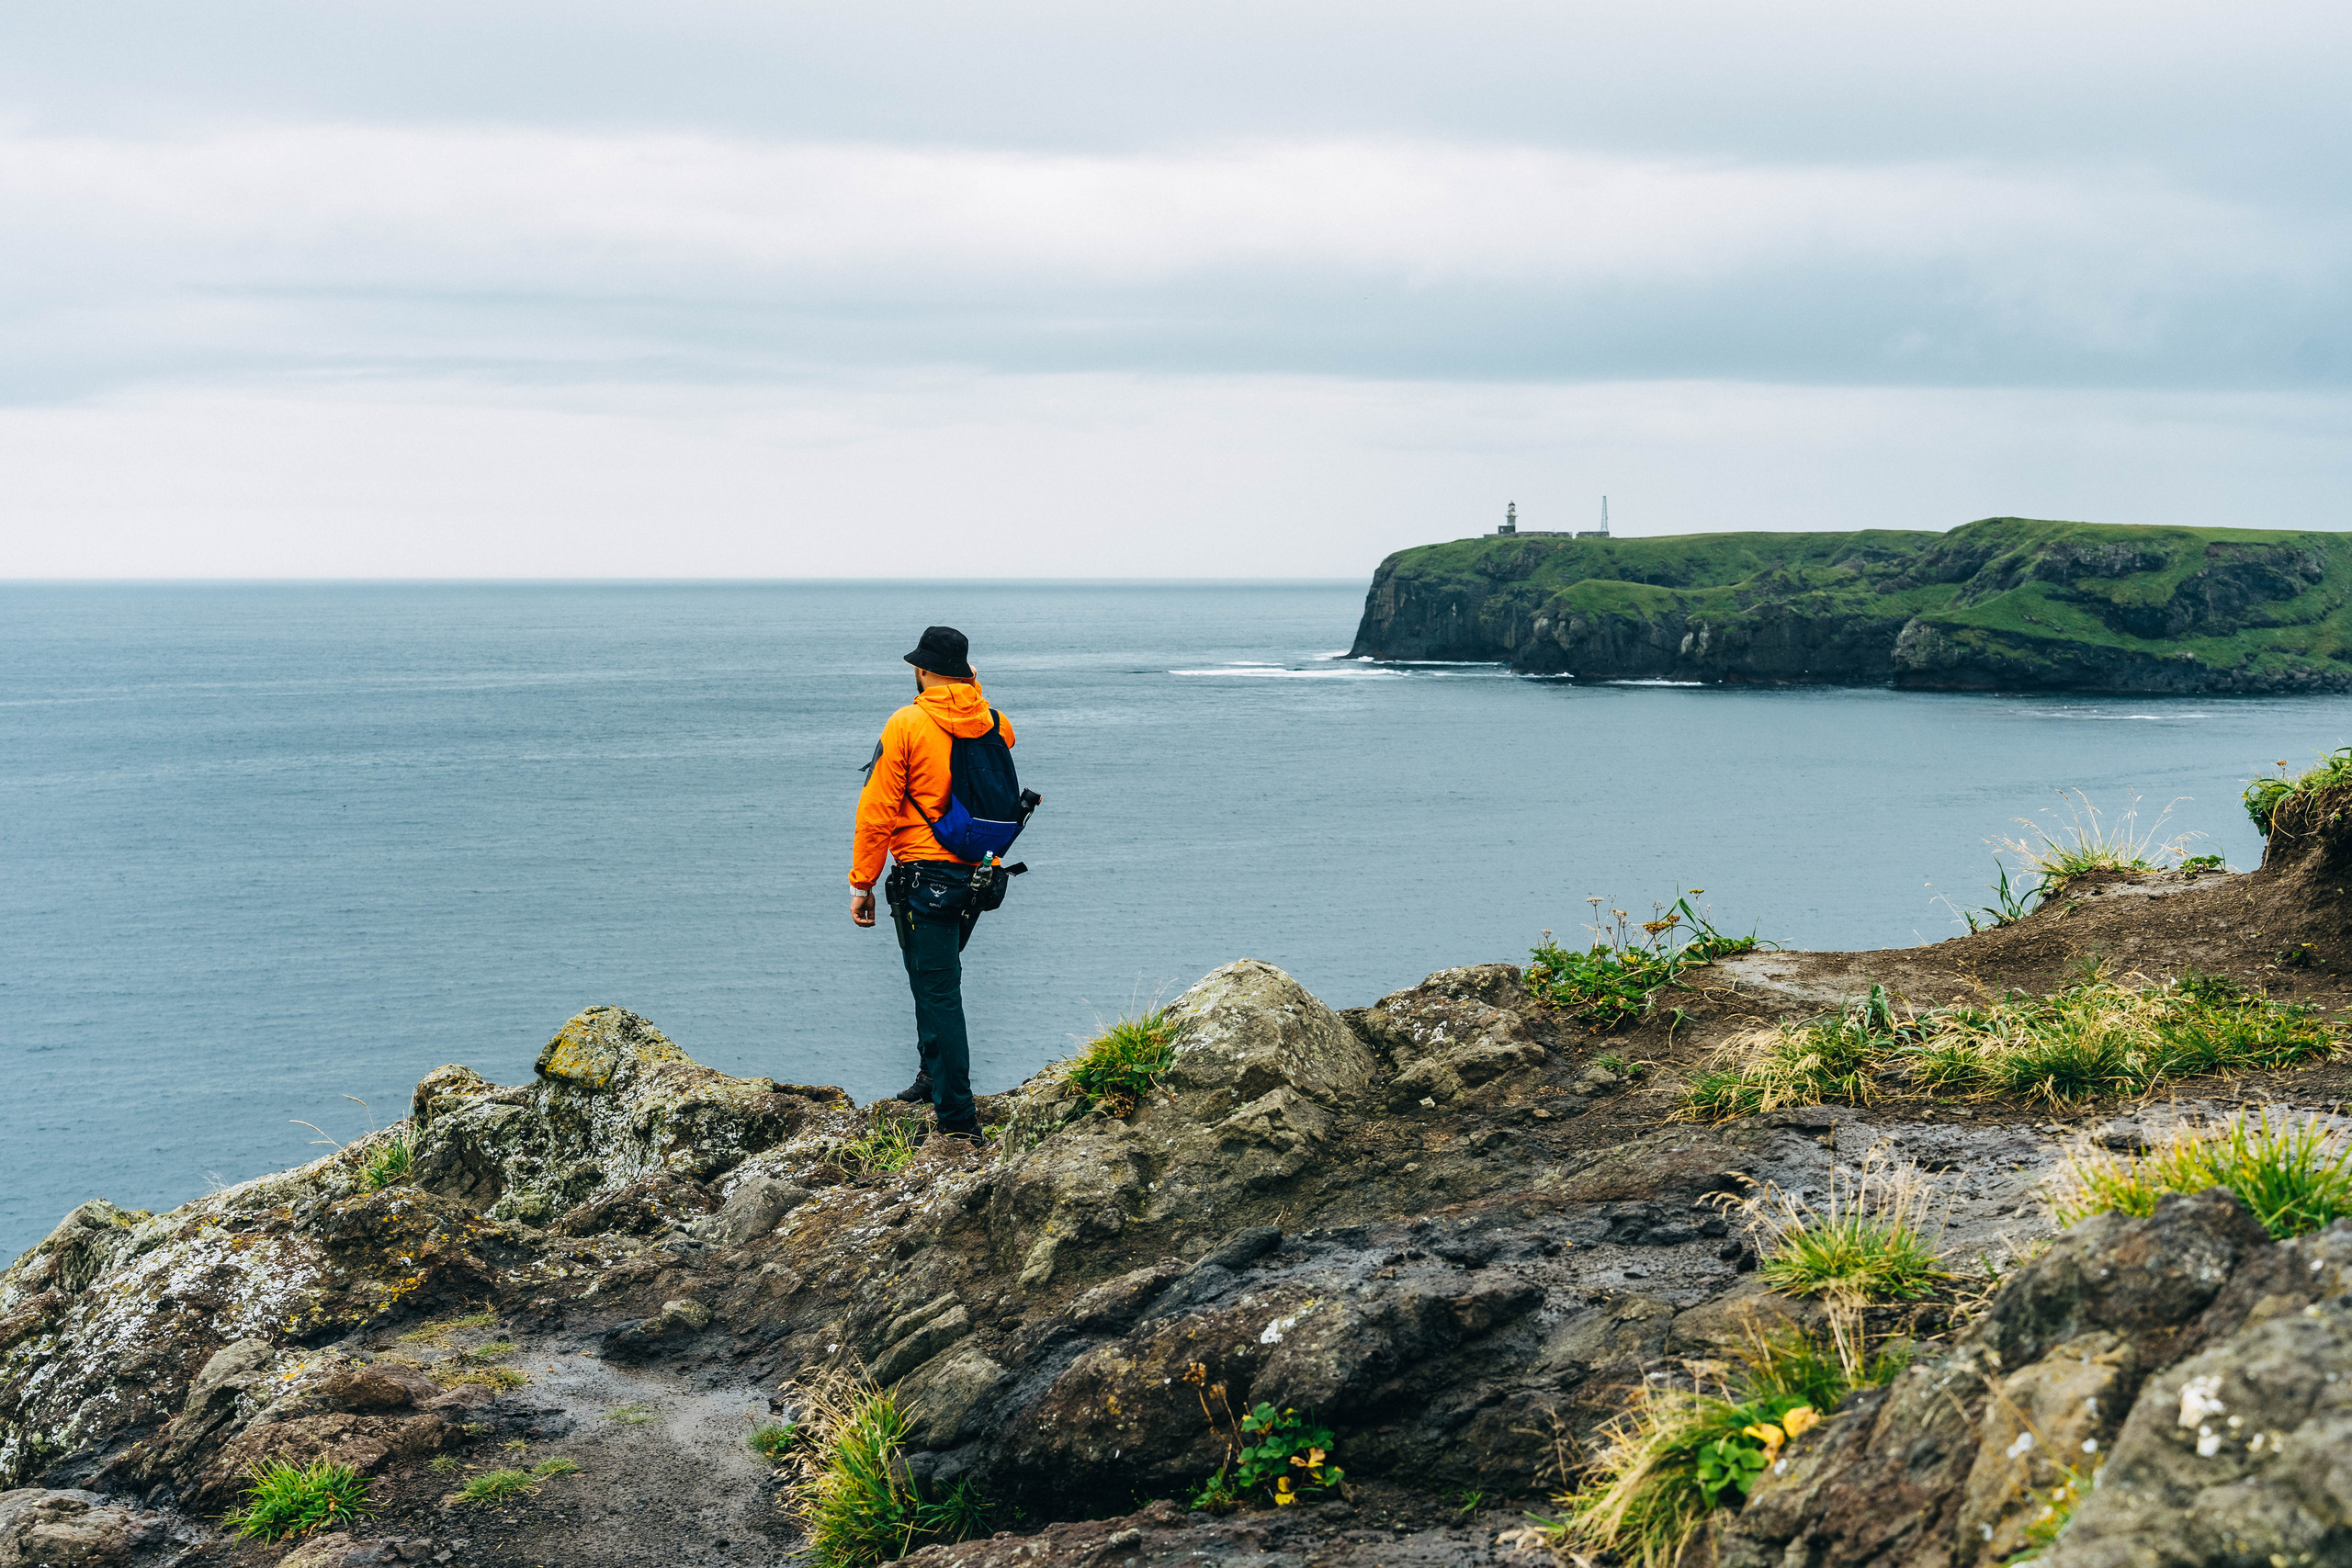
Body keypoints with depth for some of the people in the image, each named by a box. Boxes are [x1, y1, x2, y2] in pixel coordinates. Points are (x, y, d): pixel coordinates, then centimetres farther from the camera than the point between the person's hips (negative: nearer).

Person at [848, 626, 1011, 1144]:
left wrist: (861, 882, -5)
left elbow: (877, 810, -12)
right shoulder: (994, 724, 3)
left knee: (938, 991, -5)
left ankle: (958, 1118, -8)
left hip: (925, 873, -6)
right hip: (979, 873, 6)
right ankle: (934, 1073, 40)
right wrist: (975, 692, 22)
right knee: (936, 980, 25)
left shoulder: (907, 725, -12)